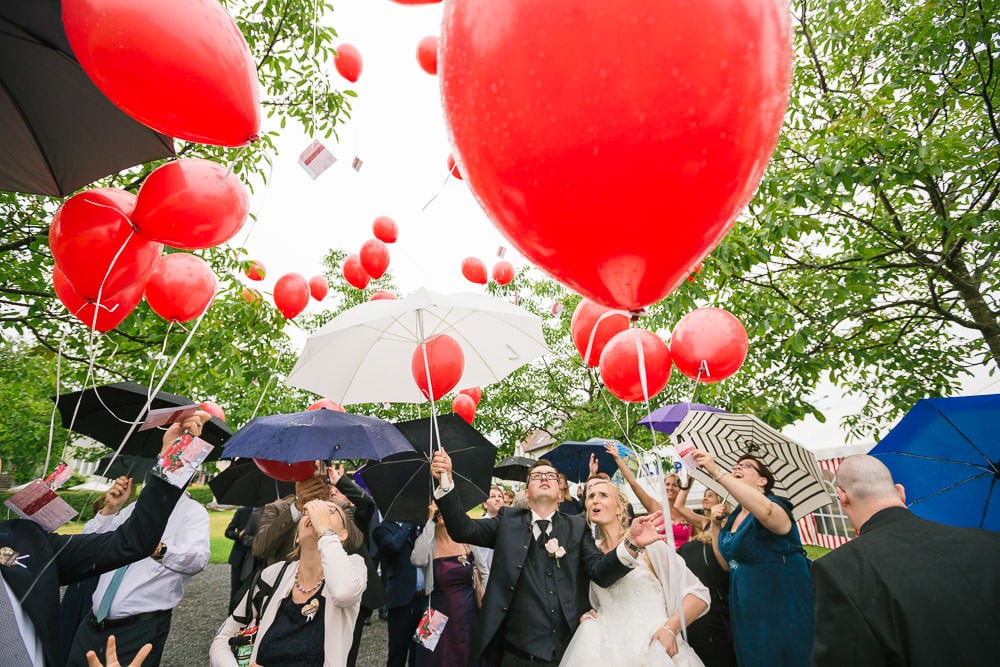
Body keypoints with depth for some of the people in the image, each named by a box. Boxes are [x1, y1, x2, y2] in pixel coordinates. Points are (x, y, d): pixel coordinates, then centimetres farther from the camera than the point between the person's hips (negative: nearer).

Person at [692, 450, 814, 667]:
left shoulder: (774, 504, -14)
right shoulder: (734, 517, 9)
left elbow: (766, 511, -41)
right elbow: (727, 564, 11)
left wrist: (717, 473, -44)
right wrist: (716, 525, -1)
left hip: (782, 610, -7)